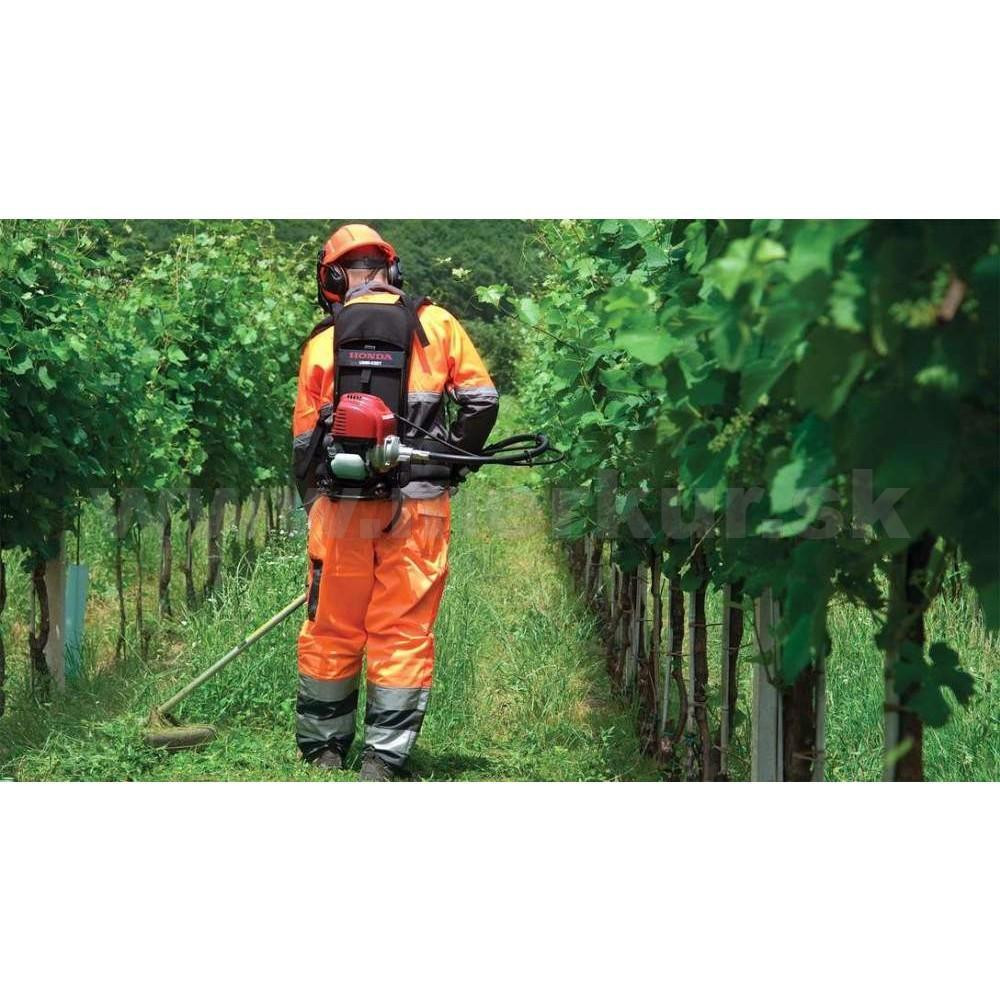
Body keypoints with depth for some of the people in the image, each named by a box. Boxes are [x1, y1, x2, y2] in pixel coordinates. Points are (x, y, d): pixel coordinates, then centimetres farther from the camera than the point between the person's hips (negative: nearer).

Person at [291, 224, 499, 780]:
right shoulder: (436, 325, 4)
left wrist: (317, 506, 20)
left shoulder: (323, 341, 6)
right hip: (418, 505, -1)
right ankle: (384, 759, 1)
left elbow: (304, 440, 8)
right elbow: (482, 400, 0)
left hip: (341, 502, 1)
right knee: (404, 634, 3)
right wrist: (446, 463, 12)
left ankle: (323, 749, 21)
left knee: (332, 631, 12)